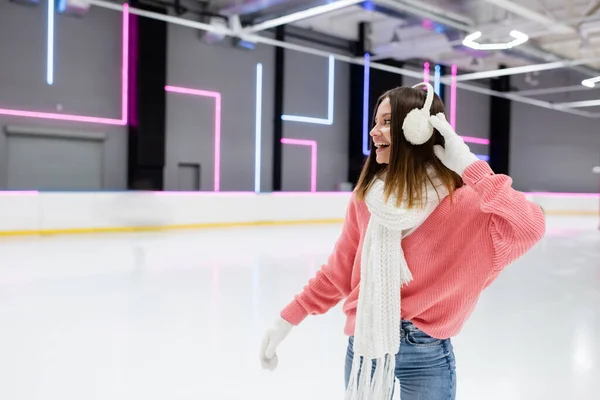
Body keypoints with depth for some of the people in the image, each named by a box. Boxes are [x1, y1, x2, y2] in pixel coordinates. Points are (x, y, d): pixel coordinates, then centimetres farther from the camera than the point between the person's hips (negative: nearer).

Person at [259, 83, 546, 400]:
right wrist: (286, 321, 3)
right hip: (364, 345, 3)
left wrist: (469, 165, -27)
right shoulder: (366, 197, -4)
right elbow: (339, 271, 3)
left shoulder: (461, 202, -14)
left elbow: (530, 228, -30)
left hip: (425, 354, -3)